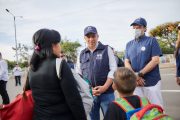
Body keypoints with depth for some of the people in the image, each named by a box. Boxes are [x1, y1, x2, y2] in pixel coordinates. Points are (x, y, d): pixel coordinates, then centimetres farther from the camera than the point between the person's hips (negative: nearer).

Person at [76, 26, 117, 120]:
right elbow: (78, 74, 10)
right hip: (89, 94, 3)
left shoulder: (107, 49, 4)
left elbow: (113, 69, -2)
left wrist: (104, 87, -12)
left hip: (107, 93, -2)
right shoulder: (81, 54, 11)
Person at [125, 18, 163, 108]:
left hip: (152, 82, -3)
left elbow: (155, 60, -9)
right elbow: (127, 62, 8)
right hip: (136, 83, 4)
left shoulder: (151, 41, 0)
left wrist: (140, 74, -14)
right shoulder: (129, 44, 12)